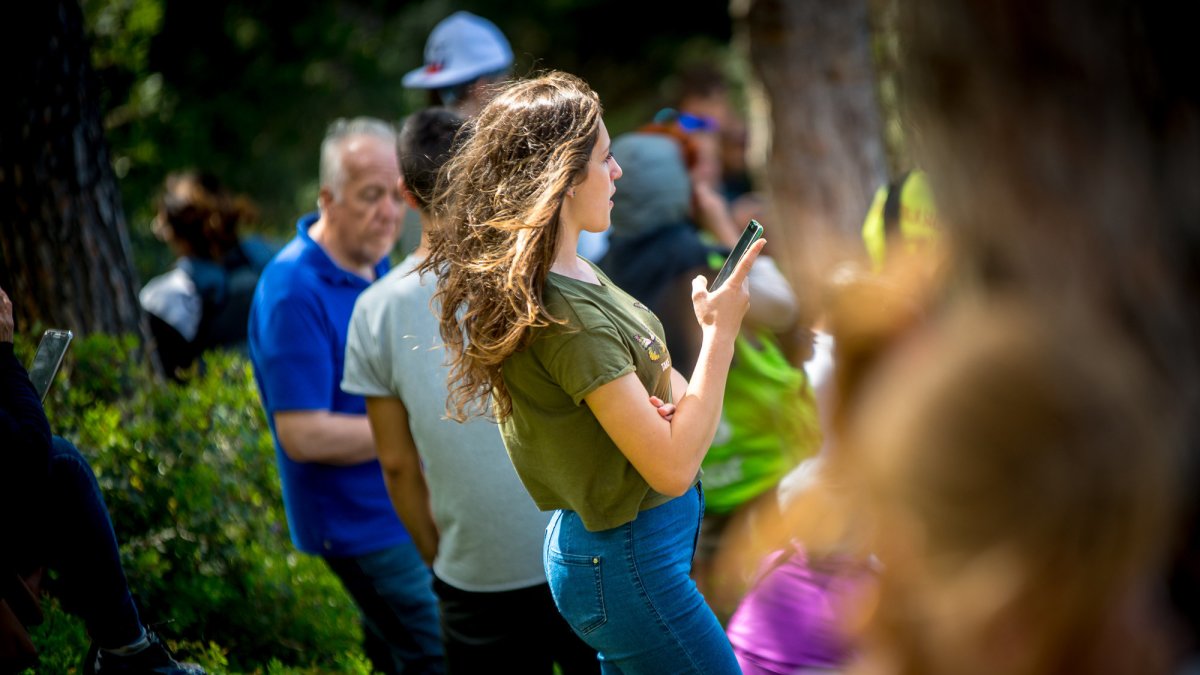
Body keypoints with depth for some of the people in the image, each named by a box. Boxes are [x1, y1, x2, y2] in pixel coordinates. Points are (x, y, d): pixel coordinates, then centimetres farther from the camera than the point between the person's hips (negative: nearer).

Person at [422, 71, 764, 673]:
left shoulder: (572, 272, 3)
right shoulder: (565, 315, -26)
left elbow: (658, 374, 9)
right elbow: (673, 468, -25)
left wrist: (669, 406, -14)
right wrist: (720, 331, -19)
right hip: (628, 564, -9)